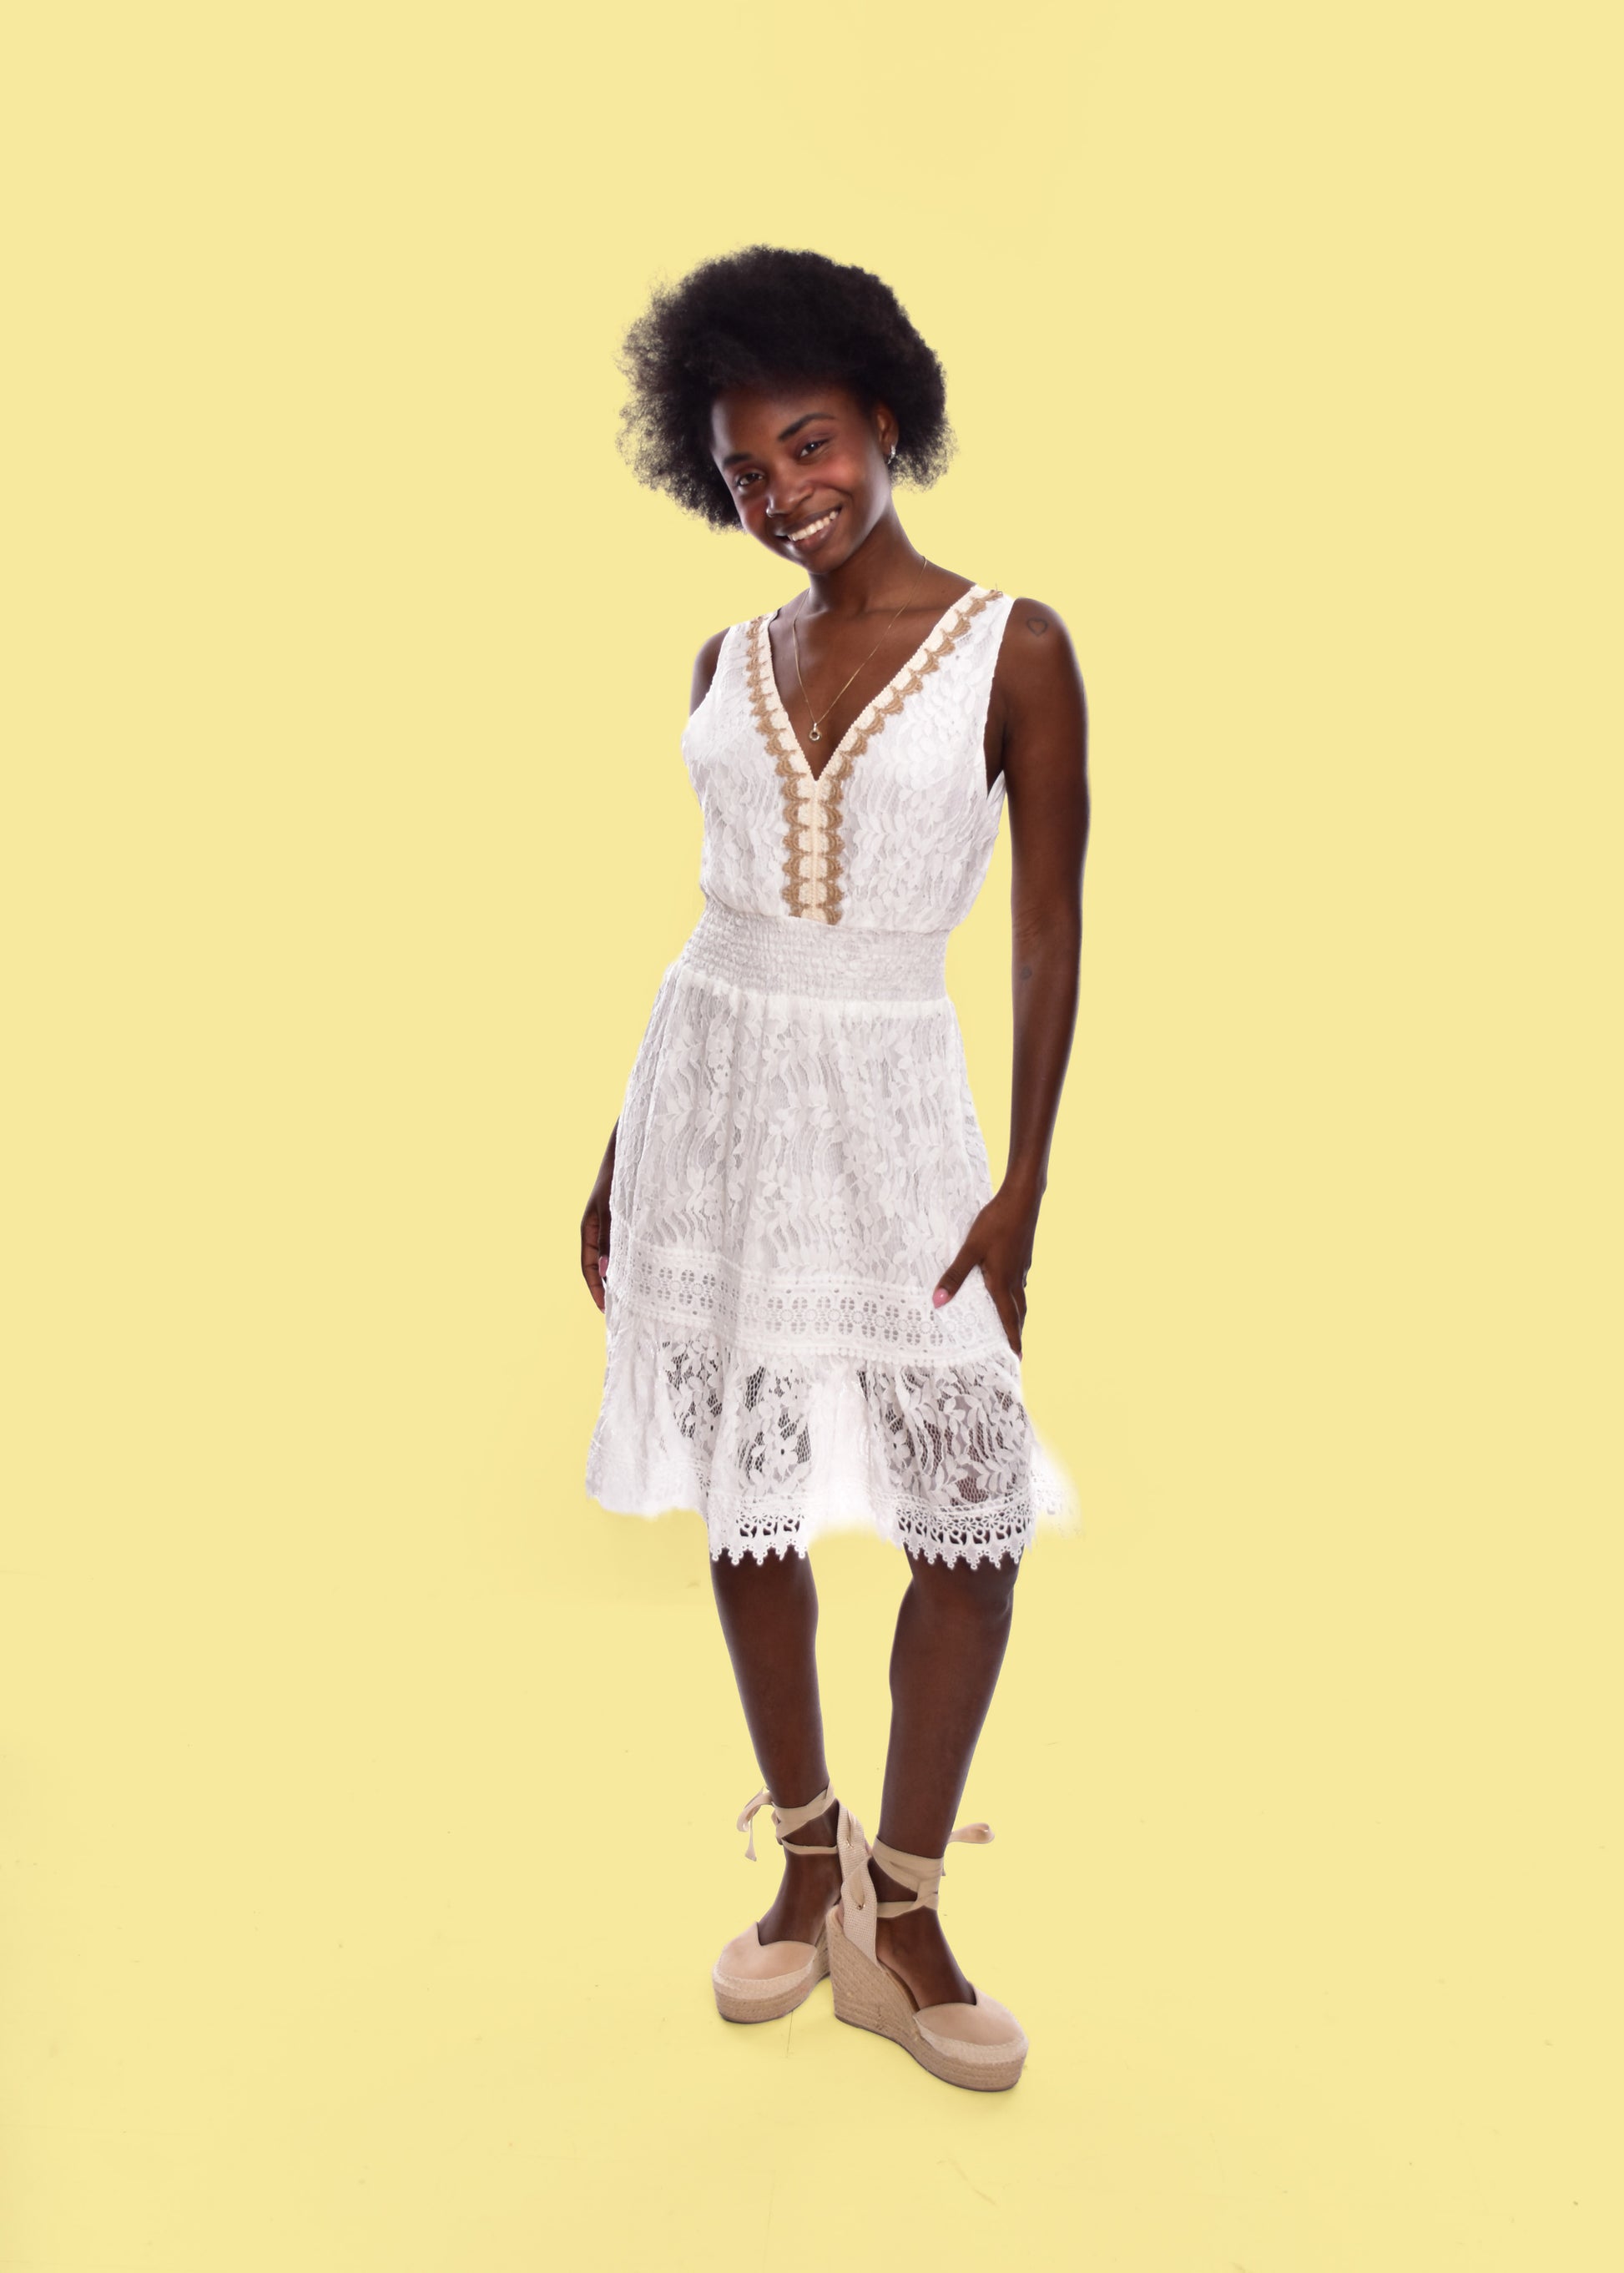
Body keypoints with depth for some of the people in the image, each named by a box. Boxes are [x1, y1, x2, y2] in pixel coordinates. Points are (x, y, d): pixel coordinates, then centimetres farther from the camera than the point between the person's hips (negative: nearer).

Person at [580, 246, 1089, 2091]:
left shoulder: (1015, 649, -3)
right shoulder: (730, 661, 8)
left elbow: (1051, 928, -4)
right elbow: (723, 907, 13)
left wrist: (1022, 1185, -10)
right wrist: (623, 1154, 12)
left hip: (891, 1104, -3)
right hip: (711, 1087, 4)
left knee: (970, 1519, -3)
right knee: (745, 1502, 9)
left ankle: (899, 1920, 18)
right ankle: (806, 1863, 29)